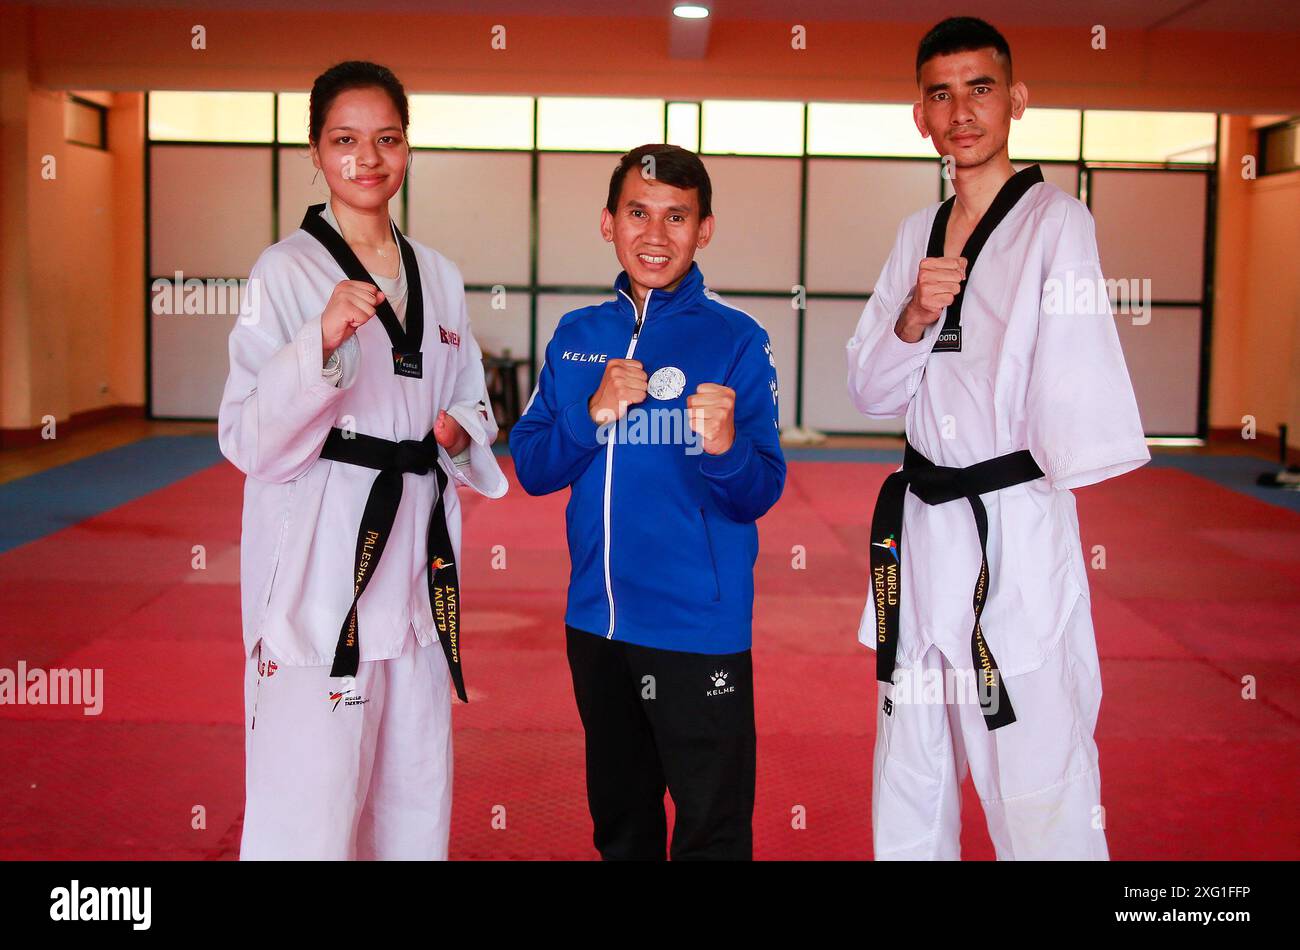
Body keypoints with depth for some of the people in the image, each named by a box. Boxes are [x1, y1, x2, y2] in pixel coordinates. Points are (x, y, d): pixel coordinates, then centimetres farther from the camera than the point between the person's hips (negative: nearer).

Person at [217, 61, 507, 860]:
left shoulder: (439, 277, 11)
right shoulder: (286, 271, -6)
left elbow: (472, 404, 20)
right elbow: (248, 438, -12)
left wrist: (463, 433, -2)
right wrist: (322, 342, -26)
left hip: (418, 547, 6)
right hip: (320, 554, -5)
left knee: (415, 787, 14)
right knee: (312, 799, -6)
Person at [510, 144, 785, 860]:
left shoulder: (735, 340, -7)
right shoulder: (577, 336, 6)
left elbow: (759, 496, -12)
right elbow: (530, 469, 2)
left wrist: (725, 446, -33)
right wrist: (593, 413, -15)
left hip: (698, 628, -4)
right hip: (596, 619, 5)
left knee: (711, 834, 4)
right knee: (619, 825, 21)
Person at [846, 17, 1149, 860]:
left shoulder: (1055, 220, -9)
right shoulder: (918, 234, 11)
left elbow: (1079, 404, -15)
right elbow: (871, 392, 9)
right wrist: (912, 321, -8)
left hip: (1015, 536, -7)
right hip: (922, 528, 7)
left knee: (1041, 803, -6)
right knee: (908, 791, 19)